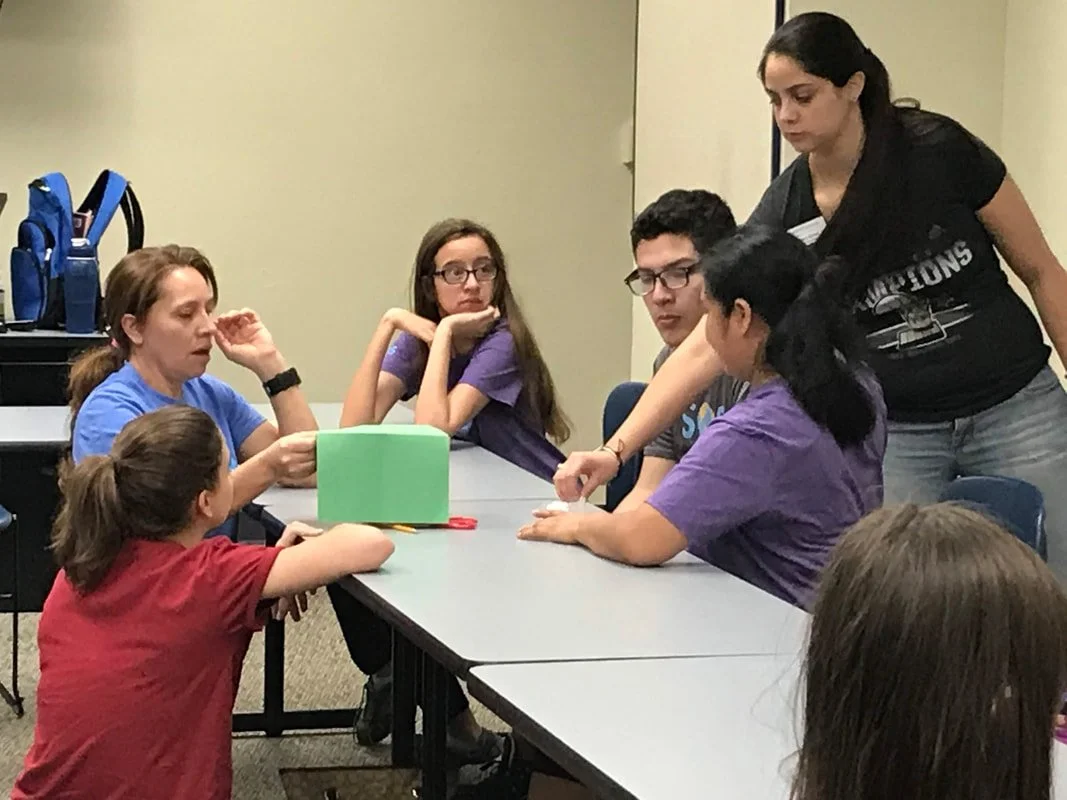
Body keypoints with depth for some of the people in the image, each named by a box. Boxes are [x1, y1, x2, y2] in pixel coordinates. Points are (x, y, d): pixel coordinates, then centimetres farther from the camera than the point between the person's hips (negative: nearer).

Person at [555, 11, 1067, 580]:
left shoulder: (940, 152, -12)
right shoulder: (782, 215, -8)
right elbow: (705, 347, -11)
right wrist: (615, 451, -20)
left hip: (1016, 411, -1)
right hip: (895, 431, 2)